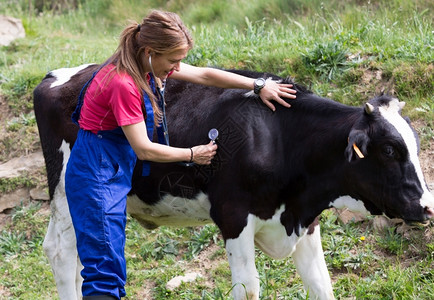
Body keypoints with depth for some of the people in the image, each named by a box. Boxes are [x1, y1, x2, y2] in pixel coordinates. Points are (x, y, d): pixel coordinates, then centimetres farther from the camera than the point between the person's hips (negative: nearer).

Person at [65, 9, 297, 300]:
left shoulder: (149, 67, 3)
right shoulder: (124, 83, -23)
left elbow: (204, 74, 13)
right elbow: (144, 149, -19)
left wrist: (258, 85, 11)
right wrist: (192, 154, -6)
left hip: (115, 174, 10)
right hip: (96, 174, -10)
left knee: (113, 269, 11)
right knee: (104, 269, -11)